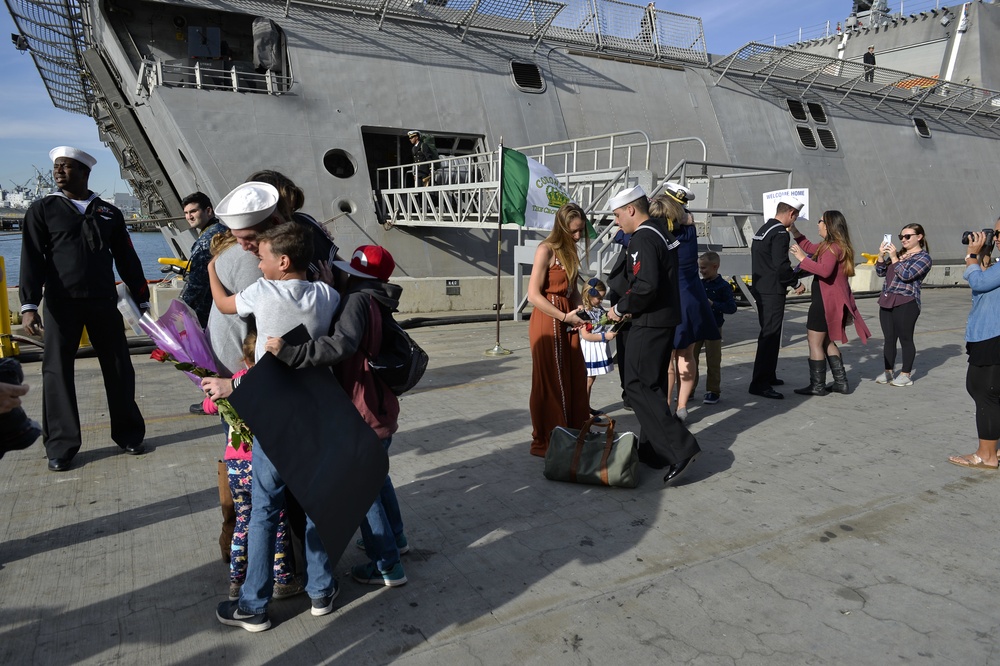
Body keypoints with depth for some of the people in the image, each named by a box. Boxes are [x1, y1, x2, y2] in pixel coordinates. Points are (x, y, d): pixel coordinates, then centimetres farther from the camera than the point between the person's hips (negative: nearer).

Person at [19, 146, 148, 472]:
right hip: (62, 303, -1)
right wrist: (29, 305, -14)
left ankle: (128, 434, 18)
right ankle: (61, 446, 12)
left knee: (119, 369, 4)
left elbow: (127, 260, 11)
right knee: (57, 372, 2)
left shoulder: (109, 213, 10)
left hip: (104, 302, 1)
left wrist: (142, 300, 7)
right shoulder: (42, 209, 5)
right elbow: (32, 259, -3)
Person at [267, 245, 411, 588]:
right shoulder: (380, 305, 7)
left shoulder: (358, 301, -21)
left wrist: (290, 353, -42)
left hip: (364, 415, -9)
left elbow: (343, 344, -38)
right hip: (384, 411, 9)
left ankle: (387, 565, 16)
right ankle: (394, 538, 45)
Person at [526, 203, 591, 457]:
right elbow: (534, 295, -17)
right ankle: (545, 442, 14)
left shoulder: (568, 250, 13)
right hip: (548, 321, -8)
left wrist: (581, 308, -1)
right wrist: (566, 317, -18)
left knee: (575, 380, 9)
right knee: (550, 382, 1)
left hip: (566, 321, 8)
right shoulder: (546, 250, -12)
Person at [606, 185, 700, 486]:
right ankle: (653, 451, 25)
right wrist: (628, 304, 14)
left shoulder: (643, 239, -17)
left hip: (650, 323, -10)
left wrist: (620, 308, -12)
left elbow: (645, 287, -27)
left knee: (639, 386, -7)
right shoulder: (662, 231, 14)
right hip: (667, 319, 10)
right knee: (654, 384, 16)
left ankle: (680, 447, -10)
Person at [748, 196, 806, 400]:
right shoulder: (780, 233, -15)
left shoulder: (763, 230, 16)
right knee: (770, 336, -9)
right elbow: (781, 265, -23)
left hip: (760, 289, 10)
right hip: (772, 291, -10)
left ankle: (768, 375, 31)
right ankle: (759, 383, -10)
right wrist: (796, 284, -10)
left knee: (769, 334, 20)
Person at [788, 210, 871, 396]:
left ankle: (817, 386, -1)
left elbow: (825, 270, -32)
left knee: (814, 342, -4)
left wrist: (802, 258, -25)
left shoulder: (833, 247, -17)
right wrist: (794, 230, 21)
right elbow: (810, 247, 27)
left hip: (826, 301, -10)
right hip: (834, 301, 10)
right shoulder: (834, 246, 14)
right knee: (827, 342, 18)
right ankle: (841, 382, 21)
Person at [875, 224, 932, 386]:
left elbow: (907, 275, -14)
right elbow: (881, 272, 15)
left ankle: (906, 375, 6)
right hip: (886, 301, 7)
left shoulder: (923, 257, -2)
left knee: (905, 339, -2)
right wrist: (881, 255, 1)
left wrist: (894, 258, -13)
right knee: (889, 339, 9)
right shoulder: (898, 253, 17)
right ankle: (888, 372, 16)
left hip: (906, 303, -7)